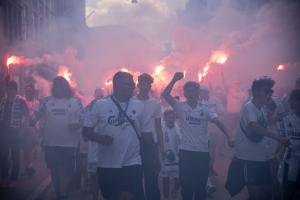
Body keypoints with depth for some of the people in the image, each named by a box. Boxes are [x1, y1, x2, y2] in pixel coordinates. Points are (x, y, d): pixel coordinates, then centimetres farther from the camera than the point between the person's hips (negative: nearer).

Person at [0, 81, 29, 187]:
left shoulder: (20, 101, -7)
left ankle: (14, 179, 13)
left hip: (15, 132, -4)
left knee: (15, 156, 5)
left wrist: (21, 125, -7)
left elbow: (26, 114, -4)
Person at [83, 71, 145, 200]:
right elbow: (86, 130, -1)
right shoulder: (100, 105, -2)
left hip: (132, 163, 0)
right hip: (107, 164, 0)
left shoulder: (139, 106, 4)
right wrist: (100, 138, -20)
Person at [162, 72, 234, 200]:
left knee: (201, 183, 11)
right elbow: (165, 94, -13)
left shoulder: (205, 110, 4)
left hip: (203, 151, 2)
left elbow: (218, 122, -3)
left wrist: (228, 137, -13)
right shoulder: (180, 107, -1)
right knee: (186, 183, 6)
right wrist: (175, 79, -15)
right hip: (186, 151, -2)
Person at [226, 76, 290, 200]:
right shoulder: (249, 107, -14)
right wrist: (279, 138, -37)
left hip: (262, 158, 9)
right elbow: (255, 127, -31)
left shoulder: (261, 109, 12)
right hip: (248, 158, -8)